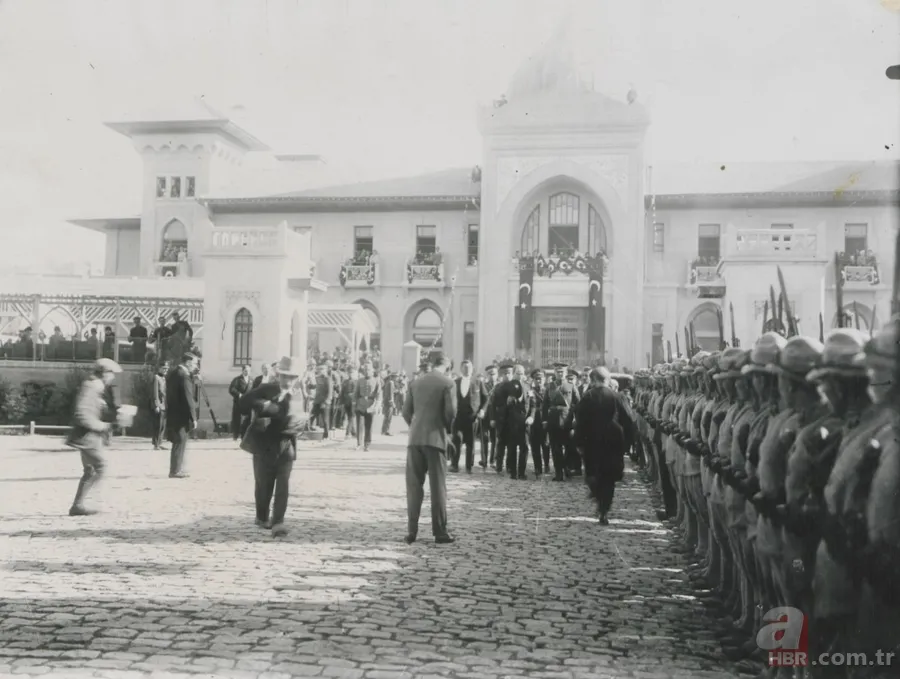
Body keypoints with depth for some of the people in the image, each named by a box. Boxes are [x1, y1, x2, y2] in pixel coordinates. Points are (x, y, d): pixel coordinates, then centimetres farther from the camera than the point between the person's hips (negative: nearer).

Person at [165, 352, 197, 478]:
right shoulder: (184, 376, -17)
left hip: (172, 414, 9)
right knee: (180, 443, -1)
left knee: (178, 443, 16)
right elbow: (188, 399, -19)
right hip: (181, 416, -9)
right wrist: (193, 418, -16)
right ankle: (175, 471, 3)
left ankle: (178, 469, 21)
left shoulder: (171, 374, 11)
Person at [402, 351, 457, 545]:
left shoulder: (415, 383, 9)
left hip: (415, 438, 4)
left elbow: (406, 411, 7)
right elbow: (450, 411, -9)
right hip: (436, 438, -4)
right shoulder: (447, 383, -4)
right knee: (438, 487, 3)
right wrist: (447, 428, 9)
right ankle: (440, 532, 5)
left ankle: (412, 531, 7)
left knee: (414, 486, 7)